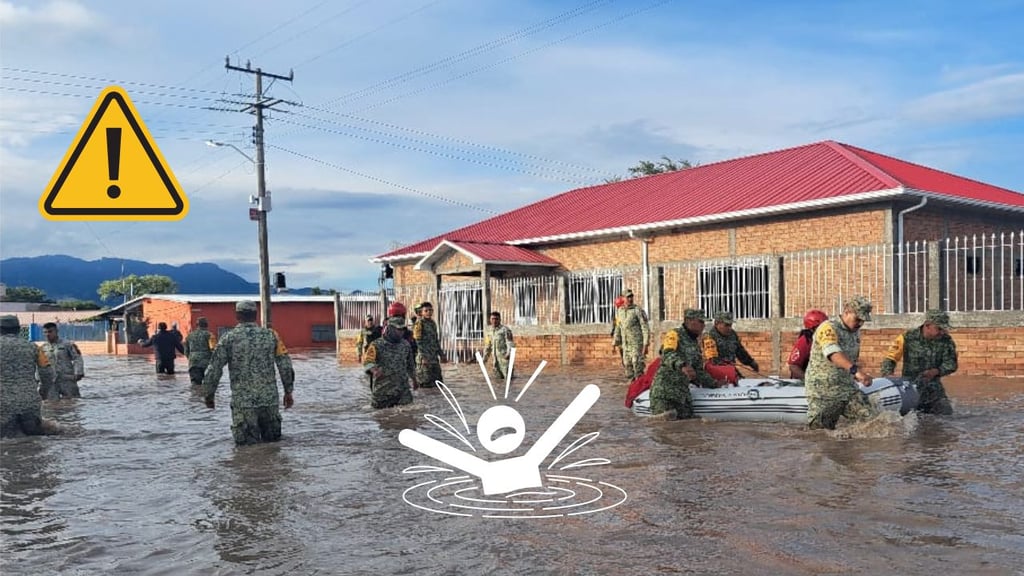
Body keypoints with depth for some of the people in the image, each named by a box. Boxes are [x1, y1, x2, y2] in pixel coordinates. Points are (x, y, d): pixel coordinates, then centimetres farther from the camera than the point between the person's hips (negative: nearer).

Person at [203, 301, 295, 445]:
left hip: (243, 402, -2)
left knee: (246, 442, 10)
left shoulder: (228, 339, -2)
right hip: (270, 400, 2)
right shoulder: (270, 335, 2)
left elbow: (213, 370, -1)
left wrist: (209, 395, 13)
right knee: (272, 438, 17)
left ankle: (250, 437, -14)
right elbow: (285, 366, 2)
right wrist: (288, 392, 11)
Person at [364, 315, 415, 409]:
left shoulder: (406, 344, 8)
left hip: (403, 390, 3)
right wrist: (374, 369, -42)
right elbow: (367, 360, -21)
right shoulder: (377, 345, -7)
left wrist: (413, 379, 32)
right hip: (382, 391, -3)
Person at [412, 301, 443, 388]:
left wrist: (439, 353, 15)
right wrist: (423, 357, -19)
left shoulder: (433, 323, 14)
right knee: (425, 382, -6)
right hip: (424, 358, -7)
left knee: (438, 381, 8)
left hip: (434, 357, 8)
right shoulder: (419, 324, -8)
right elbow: (419, 342, -14)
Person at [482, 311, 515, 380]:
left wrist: (509, 353, -28)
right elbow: (487, 345, 21)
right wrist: (485, 357, 21)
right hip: (496, 357, 6)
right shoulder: (488, 331, 12)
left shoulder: (505, 329, -7)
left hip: (504, 356, -6)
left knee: (508, 376, -9)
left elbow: (510, 343, -13)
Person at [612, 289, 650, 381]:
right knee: (628, 367, 8)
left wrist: (646, 345, -18)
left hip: (637, 344, -6)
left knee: (637, 366, -10)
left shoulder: (638, 310, -10)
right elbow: (618, 329, 19)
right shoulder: (619, 312, 9)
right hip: (625, 345, 6)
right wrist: (614, 344, 17)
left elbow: (645, 328, -12)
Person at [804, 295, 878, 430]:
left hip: (848, 389, 7)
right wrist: (855, 370, -51)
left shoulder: (855, 332, 11)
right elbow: (833, 353, -36)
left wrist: (861, 376, 10)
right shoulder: (828, 328, -16)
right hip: (823, 392, -7)